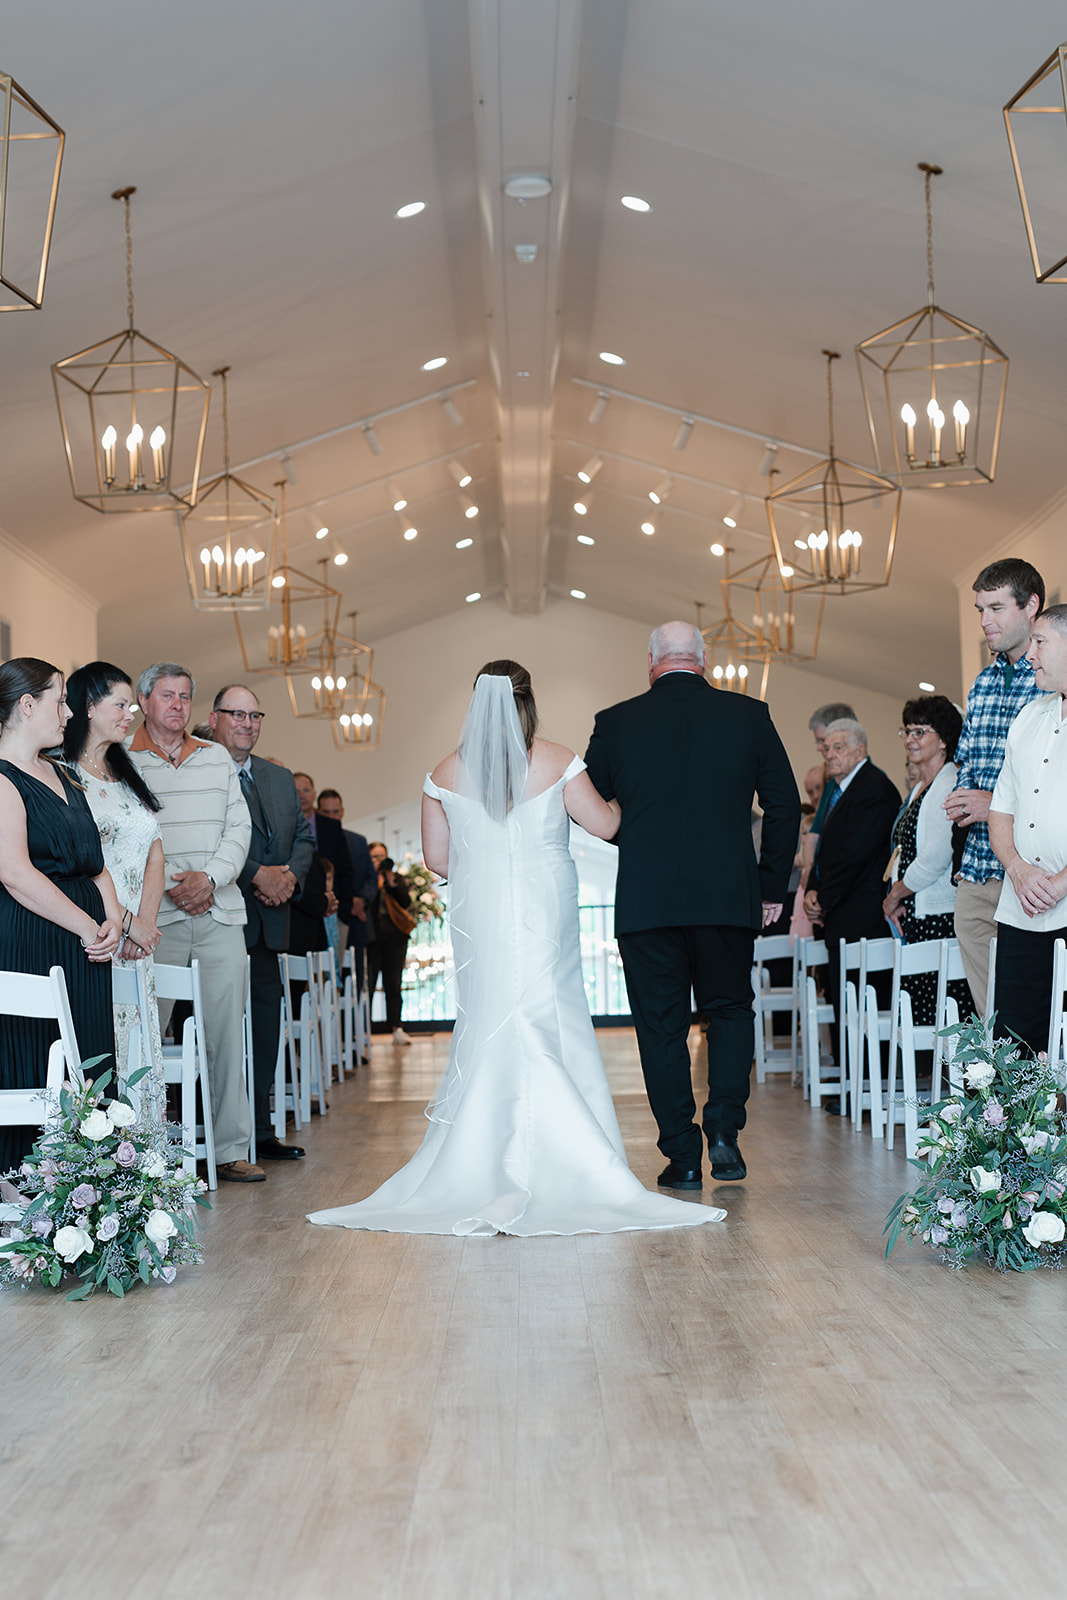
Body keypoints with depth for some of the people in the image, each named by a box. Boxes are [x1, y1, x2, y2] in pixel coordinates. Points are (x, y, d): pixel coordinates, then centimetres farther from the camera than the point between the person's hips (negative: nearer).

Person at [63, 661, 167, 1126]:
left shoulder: (129, 774, 19)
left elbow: (155, 855, 14)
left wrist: (146, 922, -1)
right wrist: (128, 922, -13)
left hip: (137, 944, 7)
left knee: (140, 1050, 5)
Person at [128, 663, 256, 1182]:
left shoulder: (217, 759, 16)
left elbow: (239, 828, 10)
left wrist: (209, 878, -7)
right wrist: (171, 886, -10)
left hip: (220, 911, 3)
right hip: (156, 917, -3)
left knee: (227, 1033, 2)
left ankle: (231, 1149, 7)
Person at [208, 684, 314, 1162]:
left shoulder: (281, 778, 19)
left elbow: (304, 836, 16)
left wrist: (291, 875, -3)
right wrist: (257, 875, -18)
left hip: (268, 923, 7)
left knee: (266, 1028, 10)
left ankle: (260, 1131, 19)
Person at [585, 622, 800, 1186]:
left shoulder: (615, 722, 0)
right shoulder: (749, 715, 3)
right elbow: (784, 806, 4)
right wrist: (772, 886, 12)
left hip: (645, 901, -1)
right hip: (729, 897, 1)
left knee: (661, 1027, 8)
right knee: (729, 1012, 18)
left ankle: (682, 1156, 10)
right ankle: (724, 1130, 5)